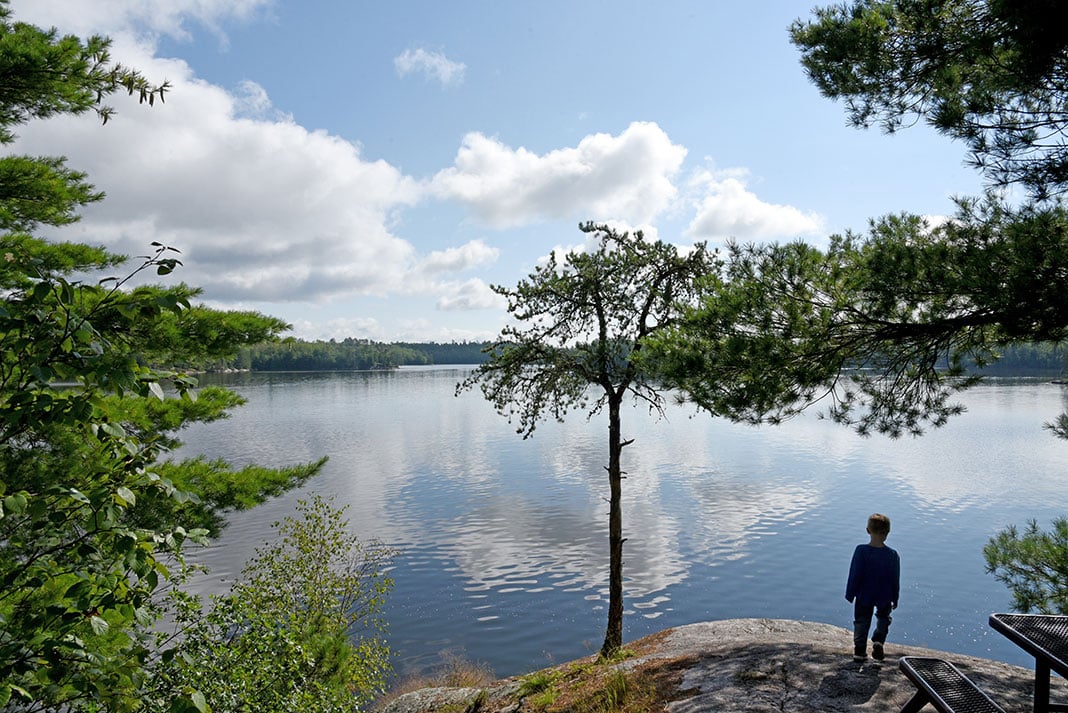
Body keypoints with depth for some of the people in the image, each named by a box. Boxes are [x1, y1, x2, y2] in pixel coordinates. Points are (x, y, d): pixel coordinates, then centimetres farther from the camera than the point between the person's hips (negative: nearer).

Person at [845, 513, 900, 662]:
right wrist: (895, 599, 11)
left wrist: (850, 594, -1)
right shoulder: (892, 555, -14)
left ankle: (860, 650, 14)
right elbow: (895, 580, -4)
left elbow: (854, 575, -14)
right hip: (885, 598, 1)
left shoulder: (861, 551, -20)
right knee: (883, 619, 25)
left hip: (864, 596, -1)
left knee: (861, 622, 15)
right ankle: (878, 641, 5)